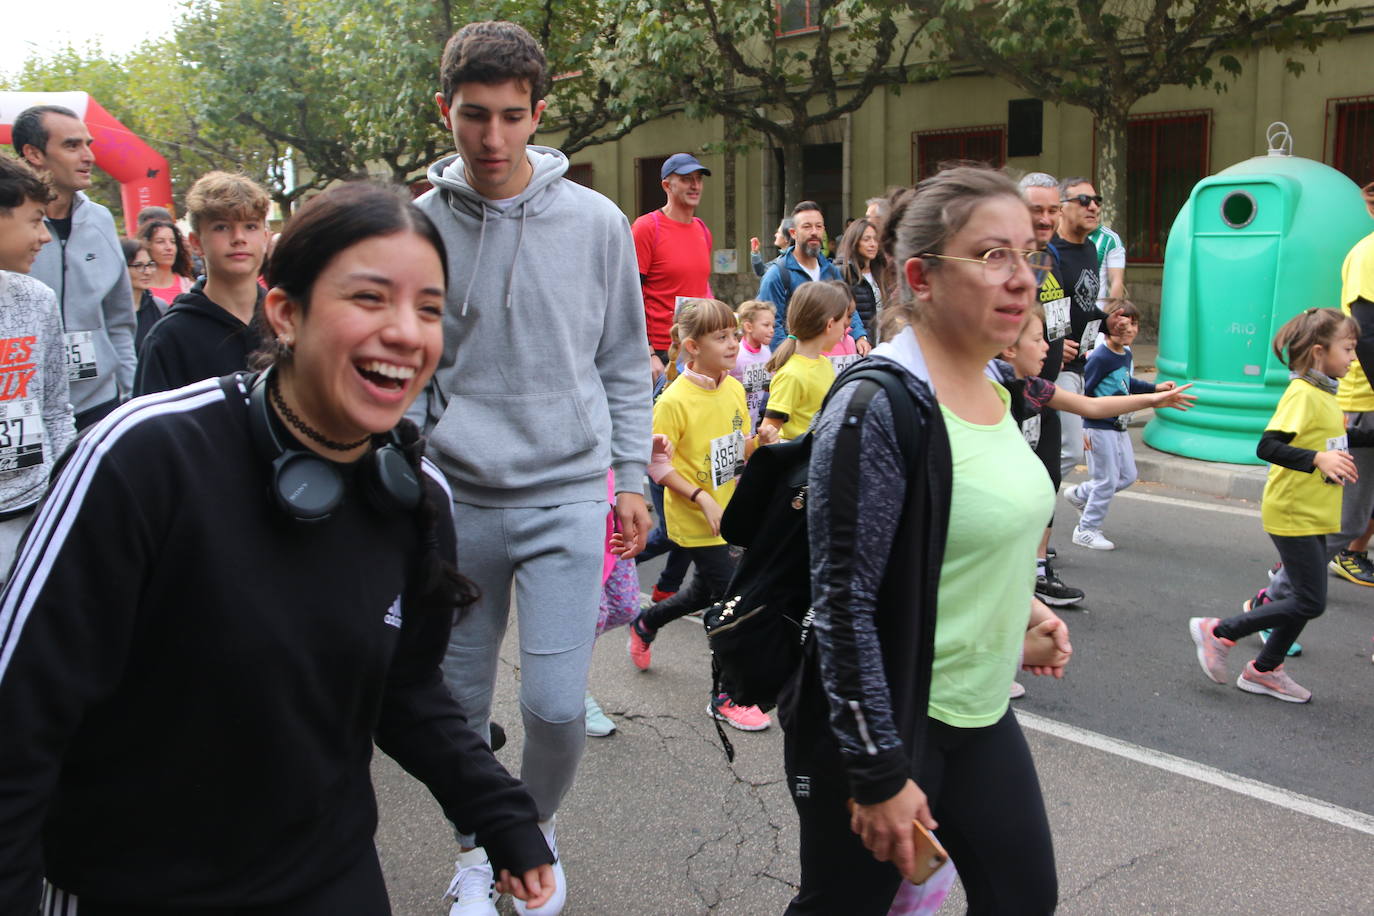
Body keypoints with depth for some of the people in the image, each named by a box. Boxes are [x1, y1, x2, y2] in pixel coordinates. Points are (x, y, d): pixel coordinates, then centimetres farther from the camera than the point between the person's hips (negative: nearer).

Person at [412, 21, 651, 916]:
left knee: (557, 705, -4)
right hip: (457, 500, 1)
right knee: (461, 699, 12)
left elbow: (625, 362, 7)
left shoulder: (596, 222, -1)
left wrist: (632, 474, 4)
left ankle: (538, 828, 28)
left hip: (569, 497, -1)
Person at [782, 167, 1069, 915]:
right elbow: (843, 603, -23)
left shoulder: (989, 390, 5)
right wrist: (879, 774, -20)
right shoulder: (878, 408, -23)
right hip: (881, 722, -8)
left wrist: (1020, 609, 5)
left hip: (981, 713, 8)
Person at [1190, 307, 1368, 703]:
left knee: (1306, 599, 14)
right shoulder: (1302, 394, -18)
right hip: (1293, 513, -10)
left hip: (1310, 514, 10)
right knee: (1309, 603, -7)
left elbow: (1337, 439, 29)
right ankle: (1218, 632, 3)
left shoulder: (1323, 394, 12)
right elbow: (1267, 446, -29)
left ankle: (1264, 670, 26)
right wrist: (1317, 459, -38)